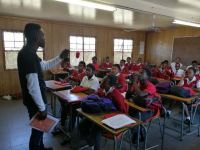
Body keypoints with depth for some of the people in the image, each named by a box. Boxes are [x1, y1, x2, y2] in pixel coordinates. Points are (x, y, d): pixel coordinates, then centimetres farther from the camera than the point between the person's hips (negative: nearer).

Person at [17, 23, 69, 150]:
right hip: (35, 103, -10)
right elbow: (33, 86, -29)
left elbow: (45, 65, 21)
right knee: (38, 129, 10)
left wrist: (60, 58, 11)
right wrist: (42, 108, -21)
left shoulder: (29, 53, 6)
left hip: (36, 101, 10)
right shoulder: (28, 55, -27)